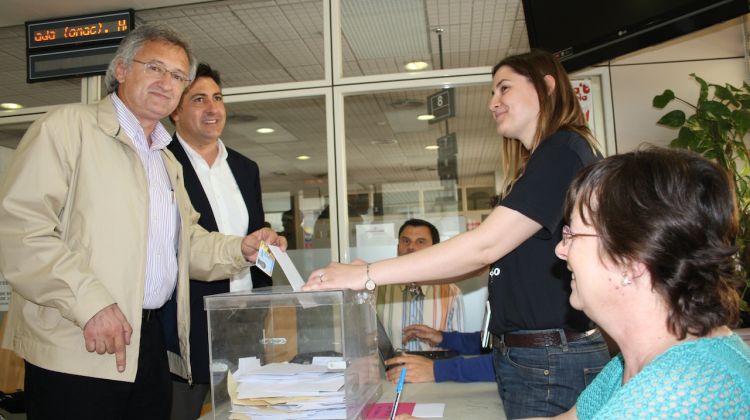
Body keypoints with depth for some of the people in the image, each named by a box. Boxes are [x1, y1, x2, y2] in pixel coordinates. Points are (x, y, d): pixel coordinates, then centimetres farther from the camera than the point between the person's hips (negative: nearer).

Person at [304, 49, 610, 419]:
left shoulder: (563, 151, -15)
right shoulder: (536, 164, 14)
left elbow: (484, 246, -22)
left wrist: (366, 275, -21)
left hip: (552, 364, -8)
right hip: (519, 358, 8)